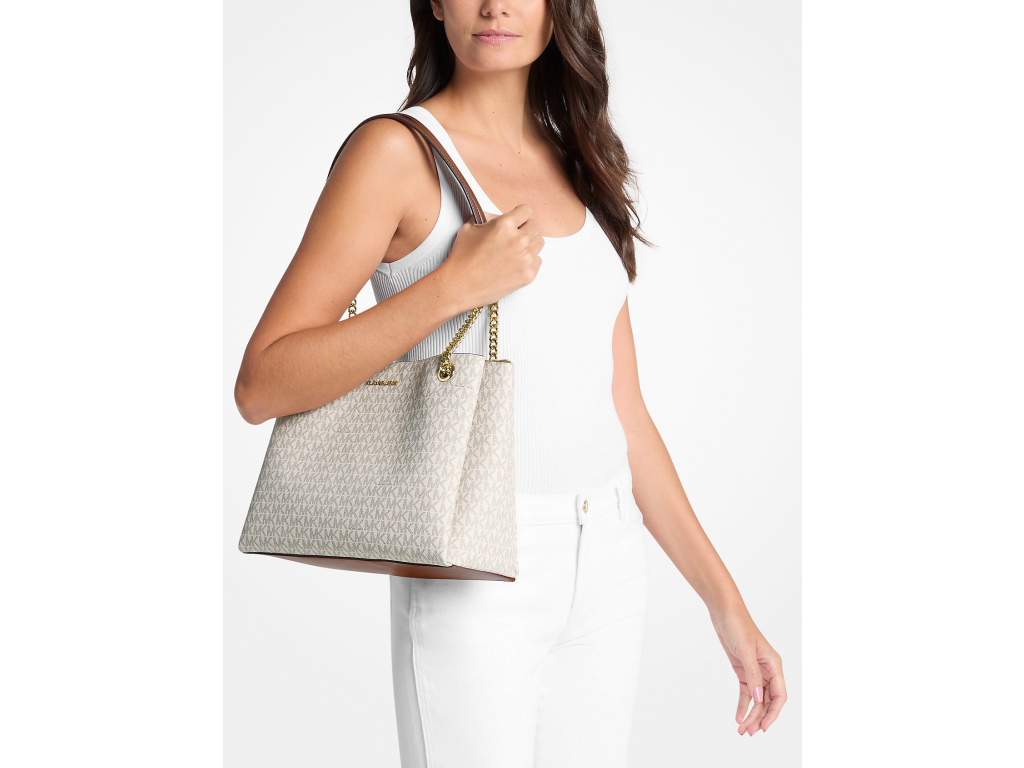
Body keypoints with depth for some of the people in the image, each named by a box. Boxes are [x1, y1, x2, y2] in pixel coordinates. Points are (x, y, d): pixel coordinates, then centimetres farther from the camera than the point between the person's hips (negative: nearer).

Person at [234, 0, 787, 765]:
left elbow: (622, 411, 12)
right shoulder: (398, 151, -7)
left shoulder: (582, 170, 11)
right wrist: (454, 285, -20)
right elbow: (262, 385, -13)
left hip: (606, 567, 6)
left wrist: (726, 600, 10)